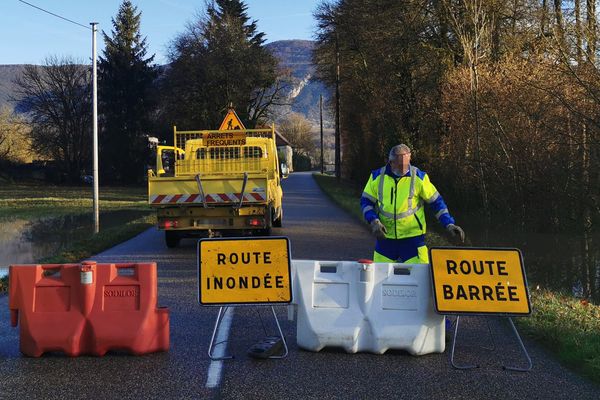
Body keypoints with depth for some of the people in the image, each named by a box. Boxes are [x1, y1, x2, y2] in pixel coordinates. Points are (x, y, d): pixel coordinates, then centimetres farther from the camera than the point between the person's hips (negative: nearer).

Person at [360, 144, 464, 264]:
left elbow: (436, 202, 1)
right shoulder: (377, 177, -3)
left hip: (413, 238, -2)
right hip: (385, 237, 2)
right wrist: (374, 222, -11)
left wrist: (449, 224, -9)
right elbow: (366, 201, 6)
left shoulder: (419, 177, -6)